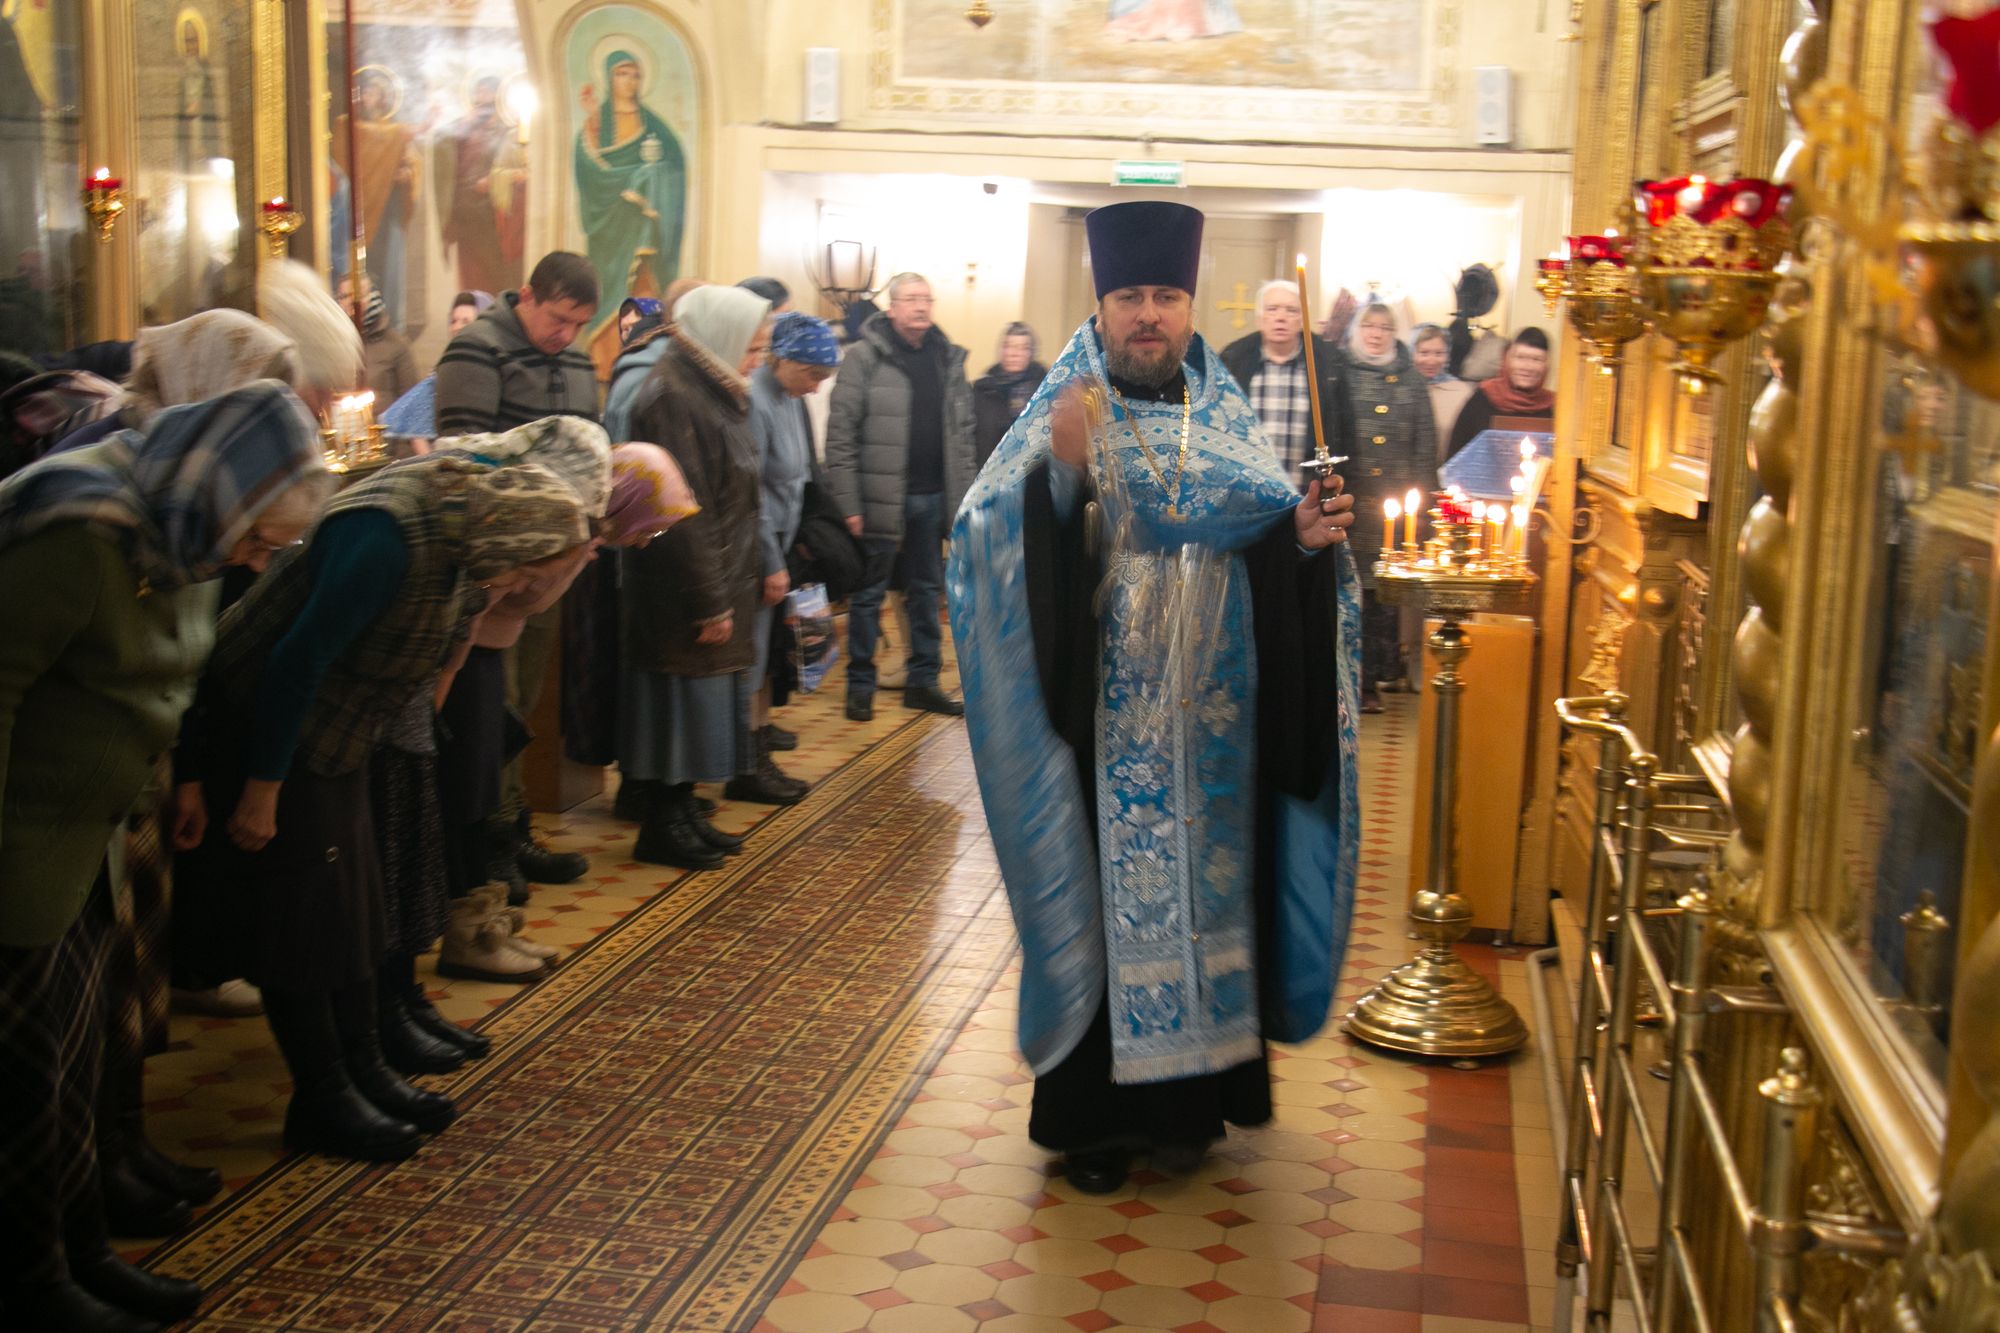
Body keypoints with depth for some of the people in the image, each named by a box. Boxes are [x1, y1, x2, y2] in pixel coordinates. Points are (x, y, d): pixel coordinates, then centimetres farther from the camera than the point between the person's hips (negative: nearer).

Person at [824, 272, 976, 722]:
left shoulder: (949, 358, 8)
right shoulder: (866, 357, -8)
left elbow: (963, 433, 11)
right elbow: (840, 435, -11)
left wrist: (964, 496, 6)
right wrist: (847, 503, -15)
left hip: (933, 498, 5)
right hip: (881, 498, -5)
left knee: (927, 591, 13)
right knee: (868, 594, 6)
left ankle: (922, 681, 24)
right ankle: (860, 685, 16)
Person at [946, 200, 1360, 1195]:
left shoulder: (1227, 425, 8)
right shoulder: (1062, 417, -3)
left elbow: (1266, 558, 7)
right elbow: (991, 539, -19)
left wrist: (1305, 535, -14)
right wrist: (1059, 468, -36)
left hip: (1206, 730, 4)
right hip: (1100, 732, -3)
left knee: (1202, 889, 10)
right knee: (1103, 900, 2)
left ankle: (1184, 1097, 26)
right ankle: (1091, 1111, 16)